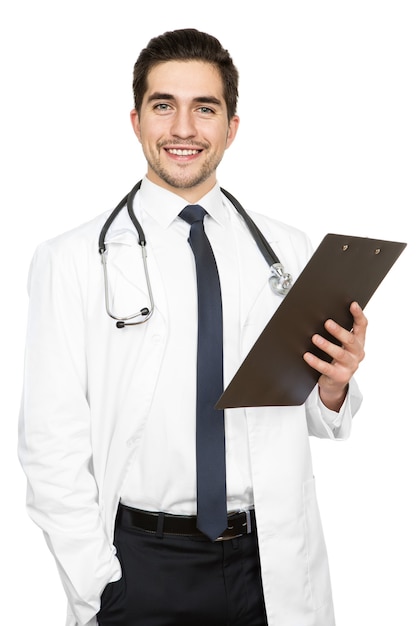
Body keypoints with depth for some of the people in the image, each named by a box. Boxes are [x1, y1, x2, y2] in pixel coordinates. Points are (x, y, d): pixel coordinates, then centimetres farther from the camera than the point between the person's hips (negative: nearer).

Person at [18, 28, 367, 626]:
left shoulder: (291, 252, 3)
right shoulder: (70, 261, -5)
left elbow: (318, 420, 7)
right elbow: (52, 444, -6)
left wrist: (334, 386, -14)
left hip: (274, 569, 3)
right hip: (139, 563, -2)